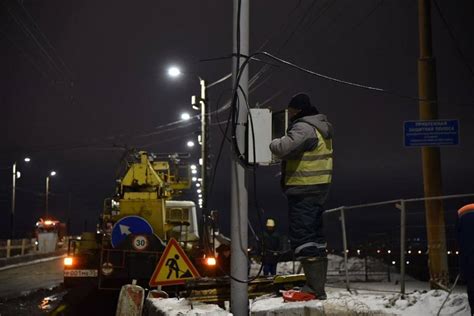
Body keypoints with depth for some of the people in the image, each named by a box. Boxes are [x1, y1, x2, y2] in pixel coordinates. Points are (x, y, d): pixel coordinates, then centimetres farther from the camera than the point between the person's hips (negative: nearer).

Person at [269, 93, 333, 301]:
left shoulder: (304, 128, -17)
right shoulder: (321, 127, 17)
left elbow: (282, 148, -29)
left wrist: (270, 143, -9)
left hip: (303, 190, -10)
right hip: (319, 188, 10)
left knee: (302, 238, -9)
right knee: (315, 237, 15)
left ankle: (315, 289, -10)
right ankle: (318, 285, 22)